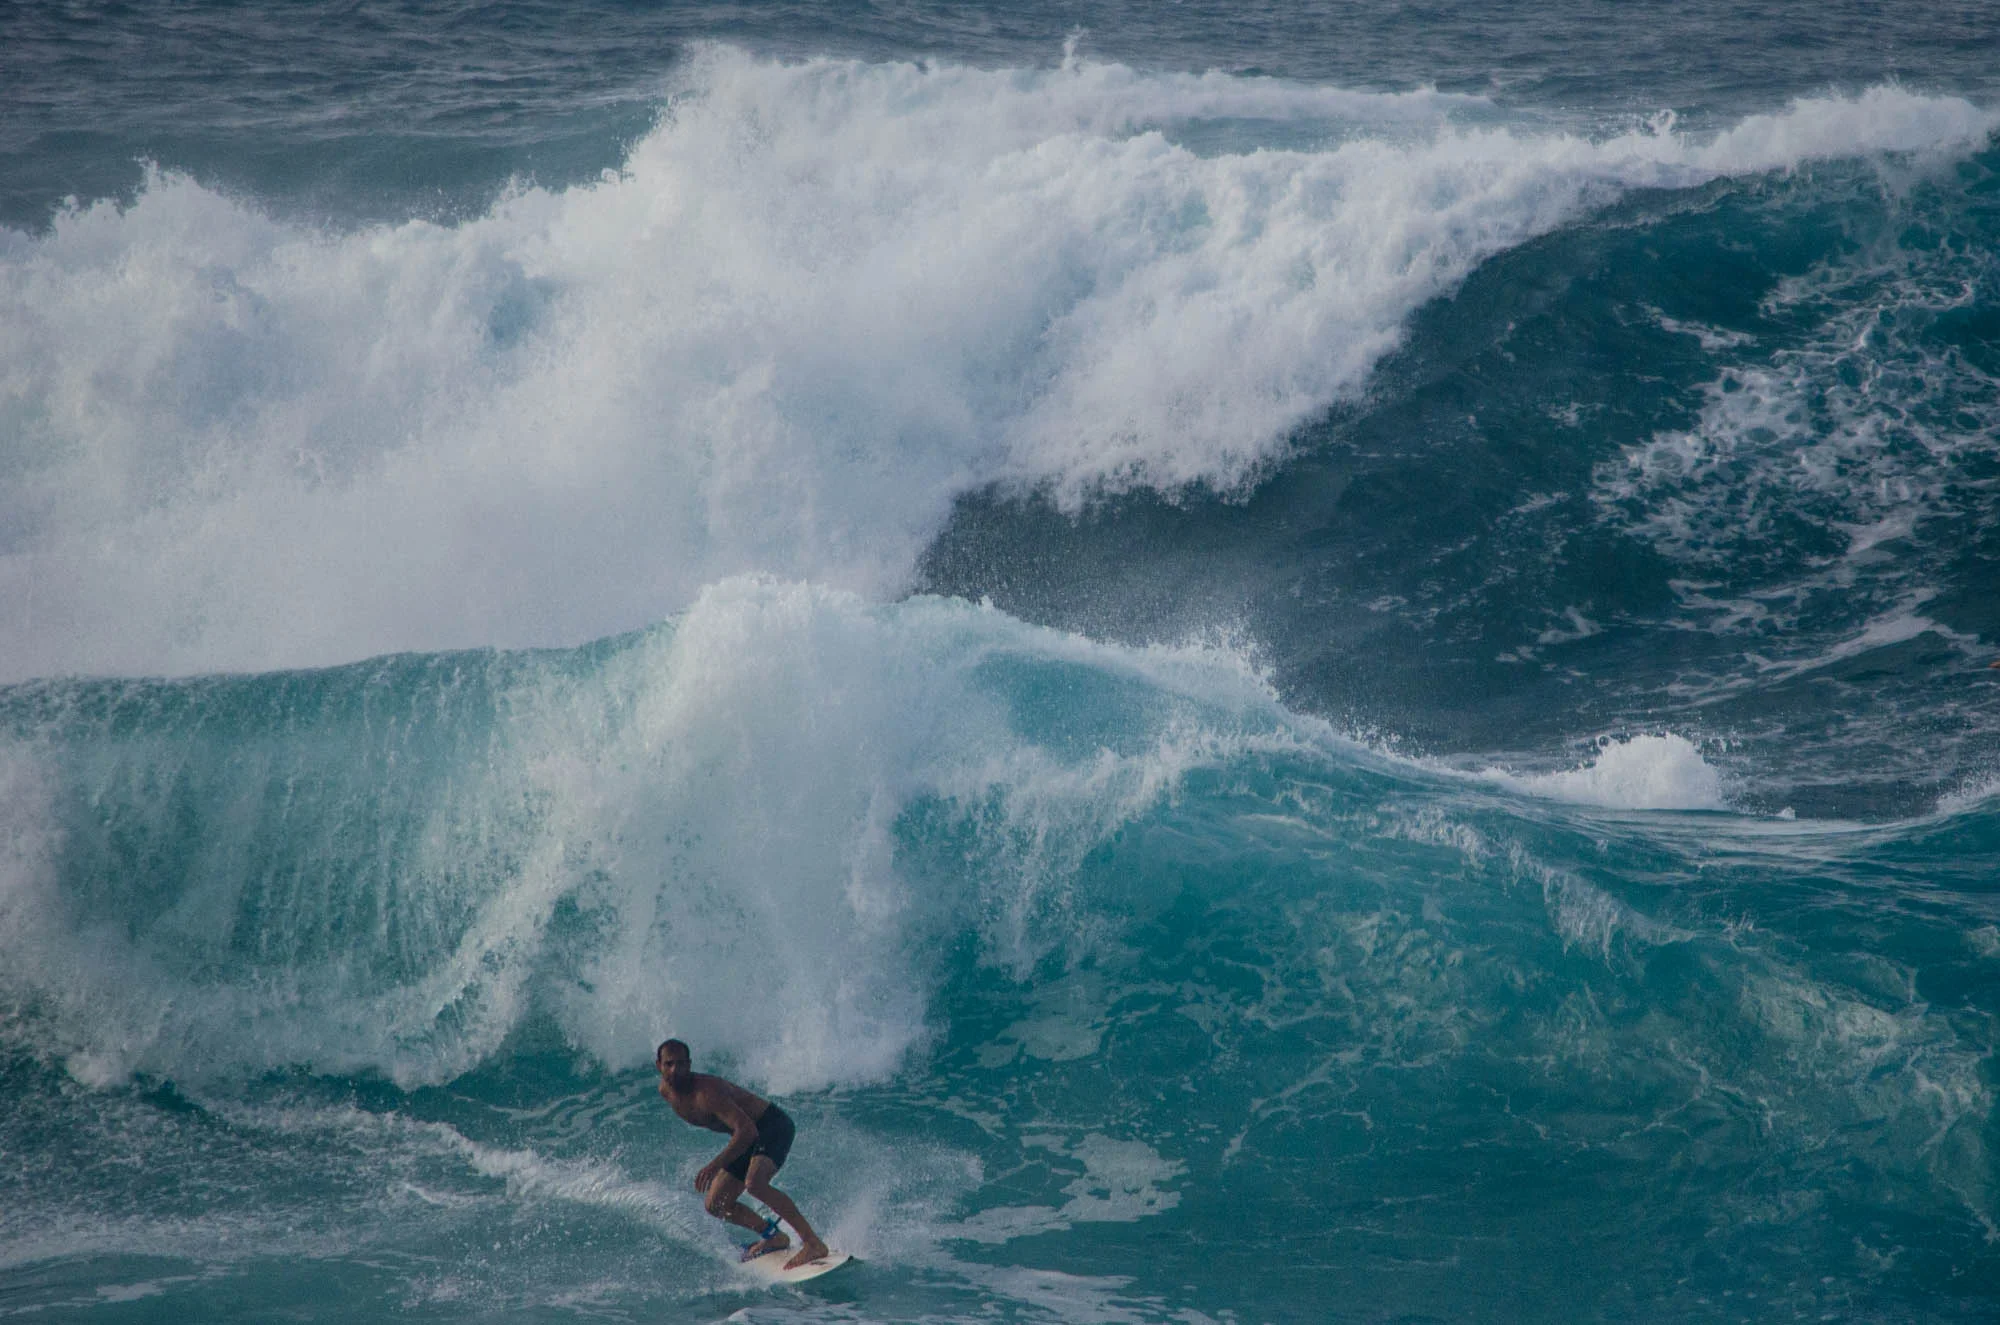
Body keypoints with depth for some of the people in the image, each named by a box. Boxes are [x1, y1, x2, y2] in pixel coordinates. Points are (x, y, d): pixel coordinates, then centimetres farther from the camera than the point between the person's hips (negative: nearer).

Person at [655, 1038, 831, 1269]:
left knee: (754, 1183, -35)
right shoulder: (666, 1090, -4)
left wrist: (716, 1165, -46)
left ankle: (813, 1243, -31)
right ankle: (774, 1237, 24)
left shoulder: (706, 1092, -30)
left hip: (773, 1125, -9)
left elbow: (747, 1130, -38)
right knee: (715, 1205, 7)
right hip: (747, 1137, 9)